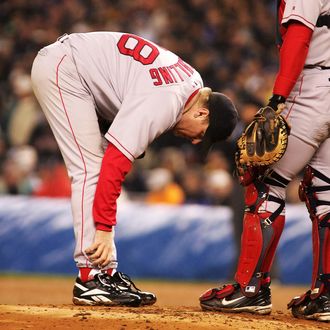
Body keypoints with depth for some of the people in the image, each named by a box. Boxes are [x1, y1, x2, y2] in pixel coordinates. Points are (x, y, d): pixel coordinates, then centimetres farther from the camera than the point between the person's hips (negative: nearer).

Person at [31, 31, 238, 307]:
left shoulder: (194, 80, 0)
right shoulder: (163, 105, -28)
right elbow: (115, 163, -33)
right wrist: (104, 229, -33)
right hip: (60, 68, -10)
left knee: (95, 167, 6)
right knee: (92, 169, -16)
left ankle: (106, 273, 5)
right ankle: (91, 278, -19)